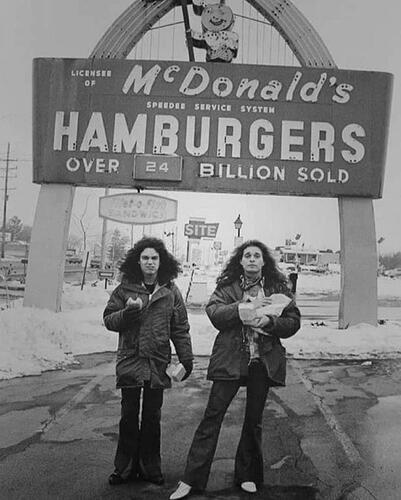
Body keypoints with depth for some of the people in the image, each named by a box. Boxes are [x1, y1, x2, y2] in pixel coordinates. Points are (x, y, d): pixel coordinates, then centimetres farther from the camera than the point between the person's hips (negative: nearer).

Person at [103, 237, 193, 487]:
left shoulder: (171, 291, 3)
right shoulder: (125, 288, 1)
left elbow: (180, 328, 5)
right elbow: (109, 320, 2)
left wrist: (187, 358, 2)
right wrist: (128, 312, -17)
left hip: (158, 362, 1)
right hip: (130, 360, 0)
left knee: (152, 417, 11)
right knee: (129, 416, 7)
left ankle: (150, 468, 25)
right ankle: (125, 468, 23)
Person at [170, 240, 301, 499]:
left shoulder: (278, 288, 5)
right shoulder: (227, 286, 2)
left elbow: (294, 322, 3)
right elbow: (213, 312, -11)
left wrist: (268, 321, -15)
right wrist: (246, 306, -21)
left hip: (263, 362, 2)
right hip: (231, 359, -1)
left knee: (254, 419, 13)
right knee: (213, 415, -2)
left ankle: (247, 476, 31)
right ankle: (192, 479, 8)